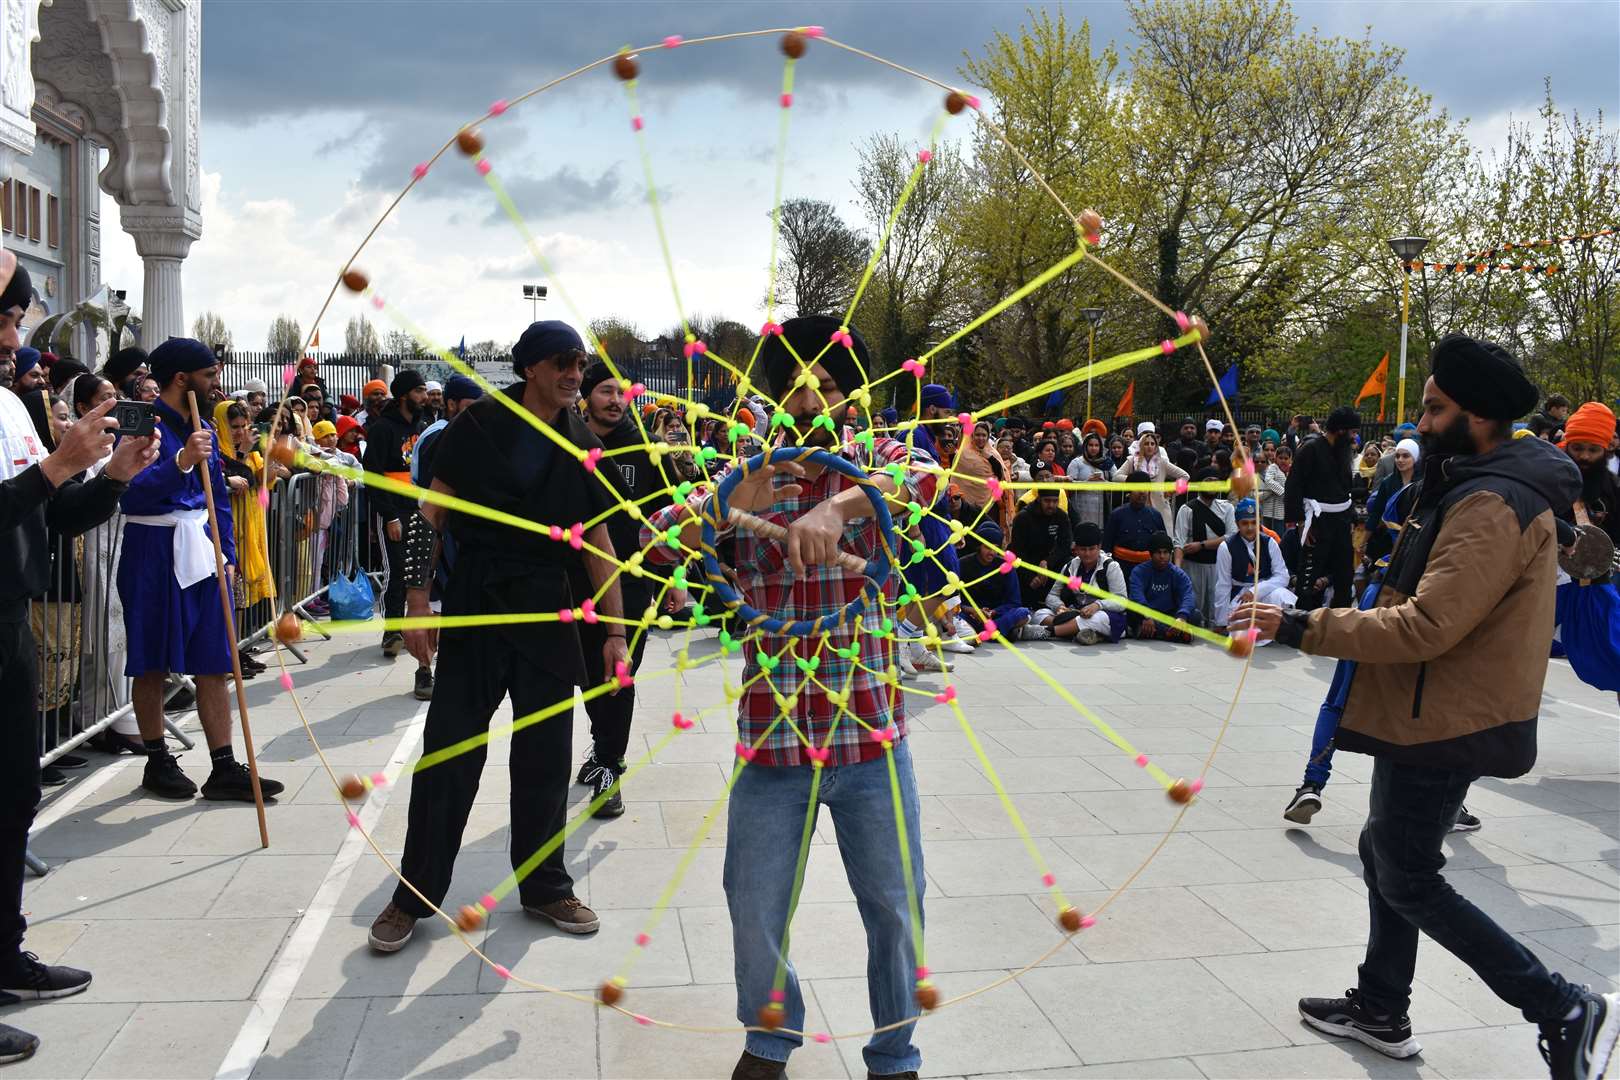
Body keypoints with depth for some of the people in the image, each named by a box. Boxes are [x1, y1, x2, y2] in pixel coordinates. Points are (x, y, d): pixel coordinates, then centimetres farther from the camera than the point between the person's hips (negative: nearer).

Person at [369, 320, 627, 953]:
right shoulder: (479, 424, -4)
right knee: (448, 753, 2)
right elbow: (435, 512, -2)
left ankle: (544, 887, 24)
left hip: (549, 611, 3)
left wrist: (615, 631, 4)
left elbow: (597, 543, 7)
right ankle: (415, 895, 15)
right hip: (475, 603, -2)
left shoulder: (582, 446, 4)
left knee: (546, 757, 9)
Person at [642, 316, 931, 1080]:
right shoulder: (745, 476, 5)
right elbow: (657, 542, -6)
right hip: (770, 738, 1)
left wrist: (837, 507, -41)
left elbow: (927, 476, -23)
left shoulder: (877, 463, 0)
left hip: (871, 737, -1)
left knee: (895, 906, 9)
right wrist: (731, 509, -24)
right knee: (754, 907, 11)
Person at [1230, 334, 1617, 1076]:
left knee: (1407, 878, -1)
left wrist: (1297, 627, -27)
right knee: (1385, 854, 18)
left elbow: (1426, 627, -29)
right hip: (1432, 714, 10)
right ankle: (1381, 1011, 30)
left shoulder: (1494, 506, -22)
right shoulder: (1478, 488, 12)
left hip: (1447, 723, -10)